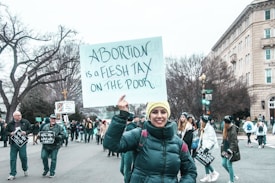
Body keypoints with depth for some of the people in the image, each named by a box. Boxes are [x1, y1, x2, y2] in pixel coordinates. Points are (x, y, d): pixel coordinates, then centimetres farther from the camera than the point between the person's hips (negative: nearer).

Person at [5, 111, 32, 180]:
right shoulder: (10, 124, 6)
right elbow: (6, 132, 11)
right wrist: (10, 133, -9)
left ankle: (25, 169, 26)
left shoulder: (25, 122, 4)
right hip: (13, 143, 1)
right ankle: (12, 174, 10)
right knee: (12, 158, 1)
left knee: (23, 157, -2)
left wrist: (26, 132, -10)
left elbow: (30, 129, 8)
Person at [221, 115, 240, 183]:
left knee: (229, 164, -4)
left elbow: (234, 143, -22)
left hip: (231, 150, -8)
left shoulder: (232, 131, -21)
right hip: (225, 149, 8)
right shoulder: (225, 129, 5)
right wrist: (223, 149, 17)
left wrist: (229, 151, -28)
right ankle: (234, 176, 28)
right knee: (223, 163, 9)